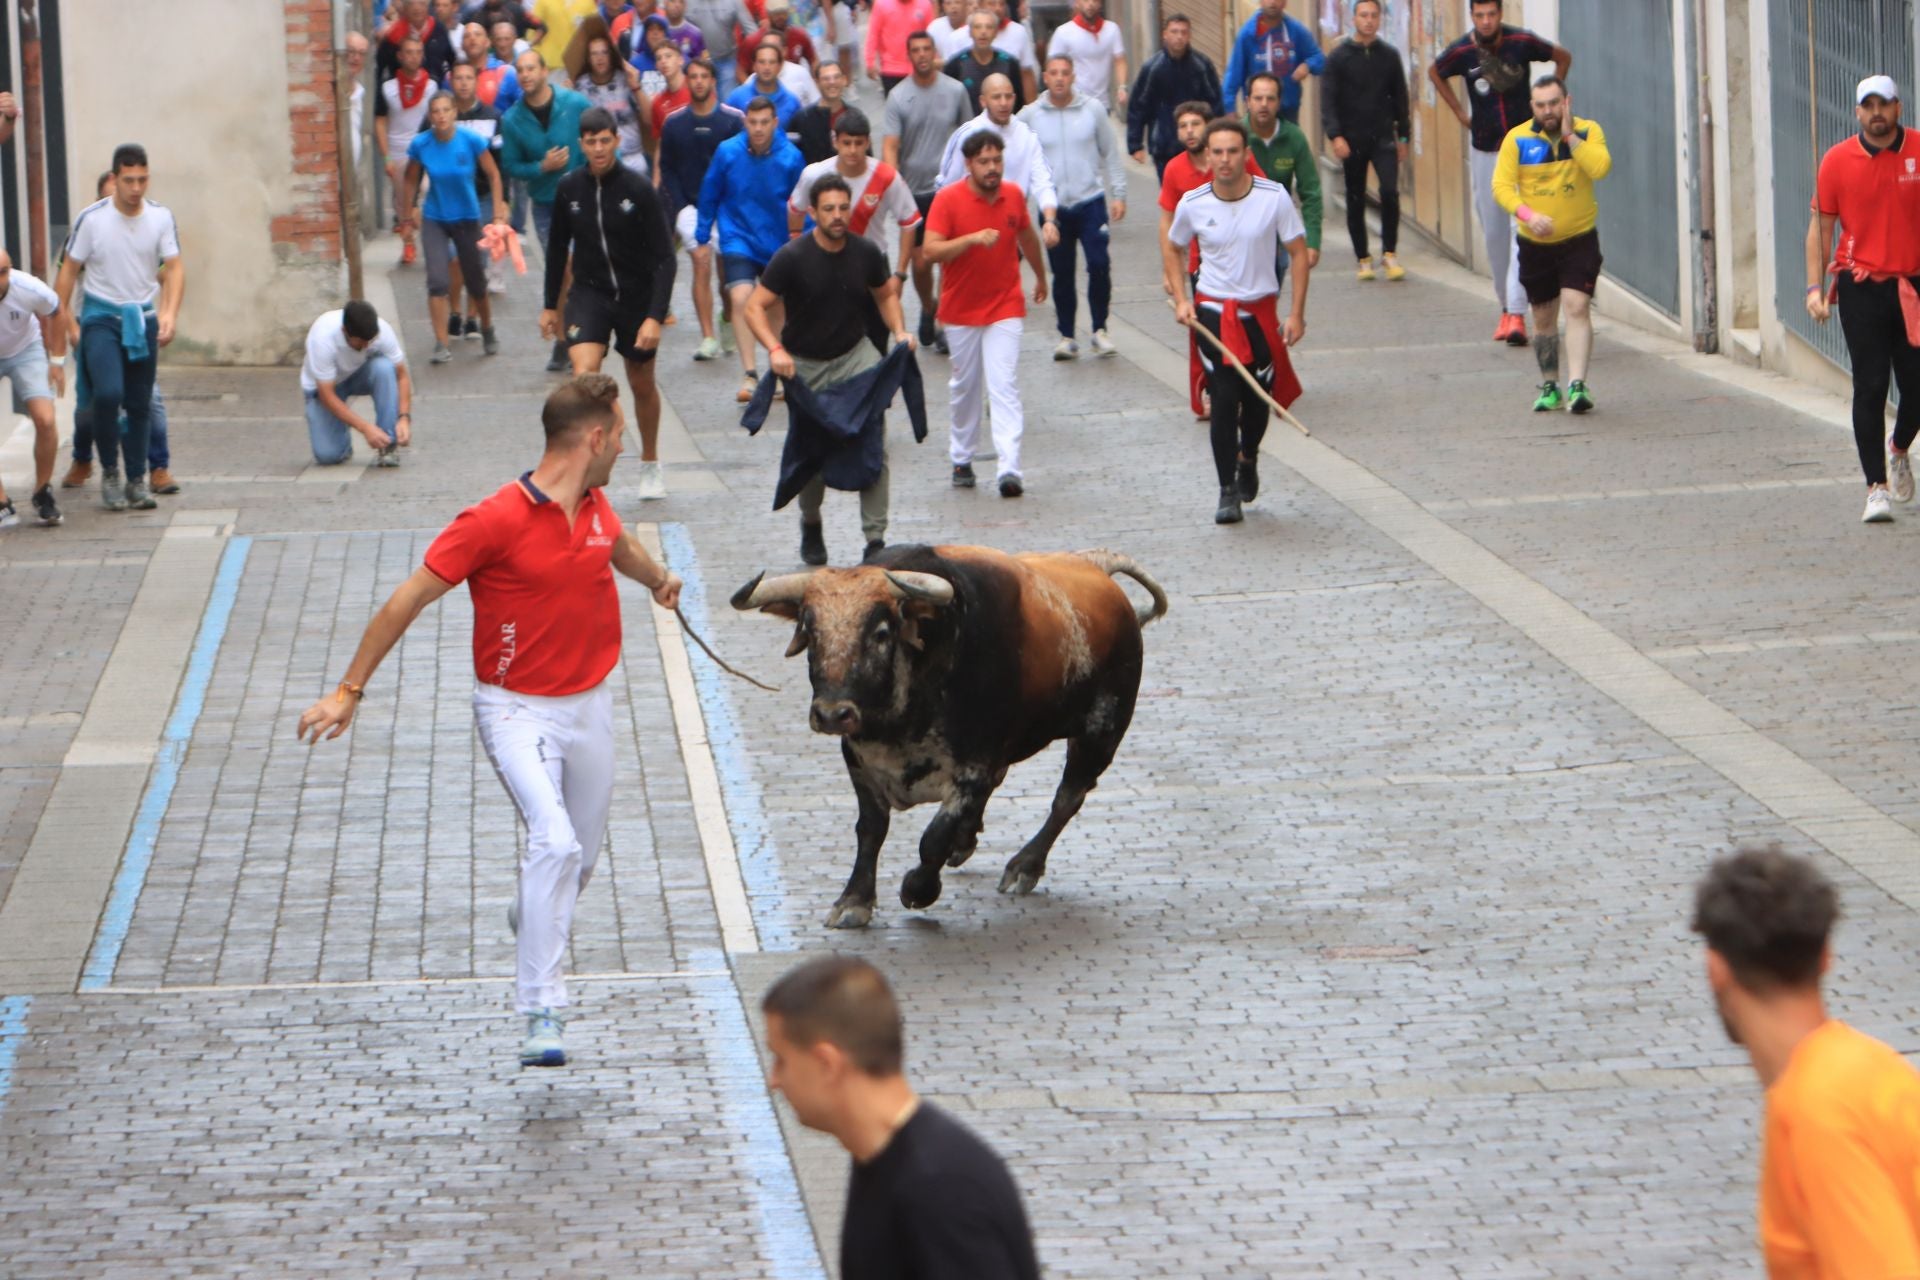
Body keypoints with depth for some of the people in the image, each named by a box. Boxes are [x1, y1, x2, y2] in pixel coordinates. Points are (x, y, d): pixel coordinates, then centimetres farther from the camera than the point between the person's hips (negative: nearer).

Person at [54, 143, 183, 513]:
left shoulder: (161, 217, -3)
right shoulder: (91, 219, -10)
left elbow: (175, 268, -4)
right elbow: (68, 271, -2)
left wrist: (169, 314, -18)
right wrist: (64, 320, -4)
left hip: (143, 319, 3)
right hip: (101, 318, -3)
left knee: (140, 405, 6)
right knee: (108, 393, -21)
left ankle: (136, 480, 18)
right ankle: (109, 472, -3)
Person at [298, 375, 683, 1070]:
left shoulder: (593, 504, 3)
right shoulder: (497, 520, -20)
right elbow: (411, 596, -15)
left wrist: (656, 578, 51)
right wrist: (349, 691, -14)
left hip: (589, 701, 7)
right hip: (517, 707, -7)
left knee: (581, 856, 14)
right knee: (554, 841, -25)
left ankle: (531, 920, 49)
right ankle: (542, 1012, -22)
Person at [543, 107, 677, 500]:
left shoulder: (638, 189, -14)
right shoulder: (569, 188, -4)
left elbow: (664, 257, -12)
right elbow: (558, 247, 11)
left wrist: (655, 316, -20)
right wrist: (551, 305, 15)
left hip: (637, 297, -1)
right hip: (589, 293, 1)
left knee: (642, 385, 14)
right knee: (583, 374, -22)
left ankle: (650, 464, 35)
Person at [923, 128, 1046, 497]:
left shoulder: (1014, 195, 0)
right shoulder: (948, 200, -12)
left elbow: (1027, 237, 19)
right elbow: (931, 251, -21)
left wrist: (1041, 276, 33)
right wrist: (973, 238, -34)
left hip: (1005, 308, 1)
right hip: (961, 310, -1)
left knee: (1004, 386, -10)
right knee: (964, 386, 13)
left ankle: (1010, 469, -19)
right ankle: (962, 459, 30)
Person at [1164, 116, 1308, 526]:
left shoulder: (1273, 197, -10)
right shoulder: (1193, 204, -6)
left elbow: (1298, 252, -2)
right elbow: (1171, 248, 13)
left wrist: (1296, 314, -6)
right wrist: (1181, 300, 2)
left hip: (1261, 311, 1)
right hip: (1213, 311, -1)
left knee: (1258, 399, 9)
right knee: (1224, 399, -9)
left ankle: (1248, 459, 40)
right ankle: (1228, 491, -1)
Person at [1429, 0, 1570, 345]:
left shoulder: (1522, 42, -10)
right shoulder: (1462, 51, -6)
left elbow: (1563, 57, 8)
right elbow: (1435, 73, 16)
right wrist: (1460, 114, 9)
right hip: (1484, 150, 2)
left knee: (1522, 229, -12)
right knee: (1494, 233, 7)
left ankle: (1517, 313, -18)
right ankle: (1506, 306, 21)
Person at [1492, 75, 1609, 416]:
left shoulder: (1588, 132, -4)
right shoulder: (1518, 139, -3)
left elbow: (1600, 168, -22)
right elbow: (1502, 185, -8)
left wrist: (1569, 135, -20)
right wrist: (1527, 214, -24)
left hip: (1579, 238, -2)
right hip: (1536, 244, 2)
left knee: (1577, 306, -17)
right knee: (1543, 317, 11)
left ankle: (1577, 385, -21)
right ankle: (1549, 386, 26)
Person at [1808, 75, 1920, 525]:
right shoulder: (1837, 160, 0)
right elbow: (1820, 226, 5)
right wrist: (1815, 287, -4)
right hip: (1861, 286, -1)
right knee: (1870, 387, -5)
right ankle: (1876, 486, 0)